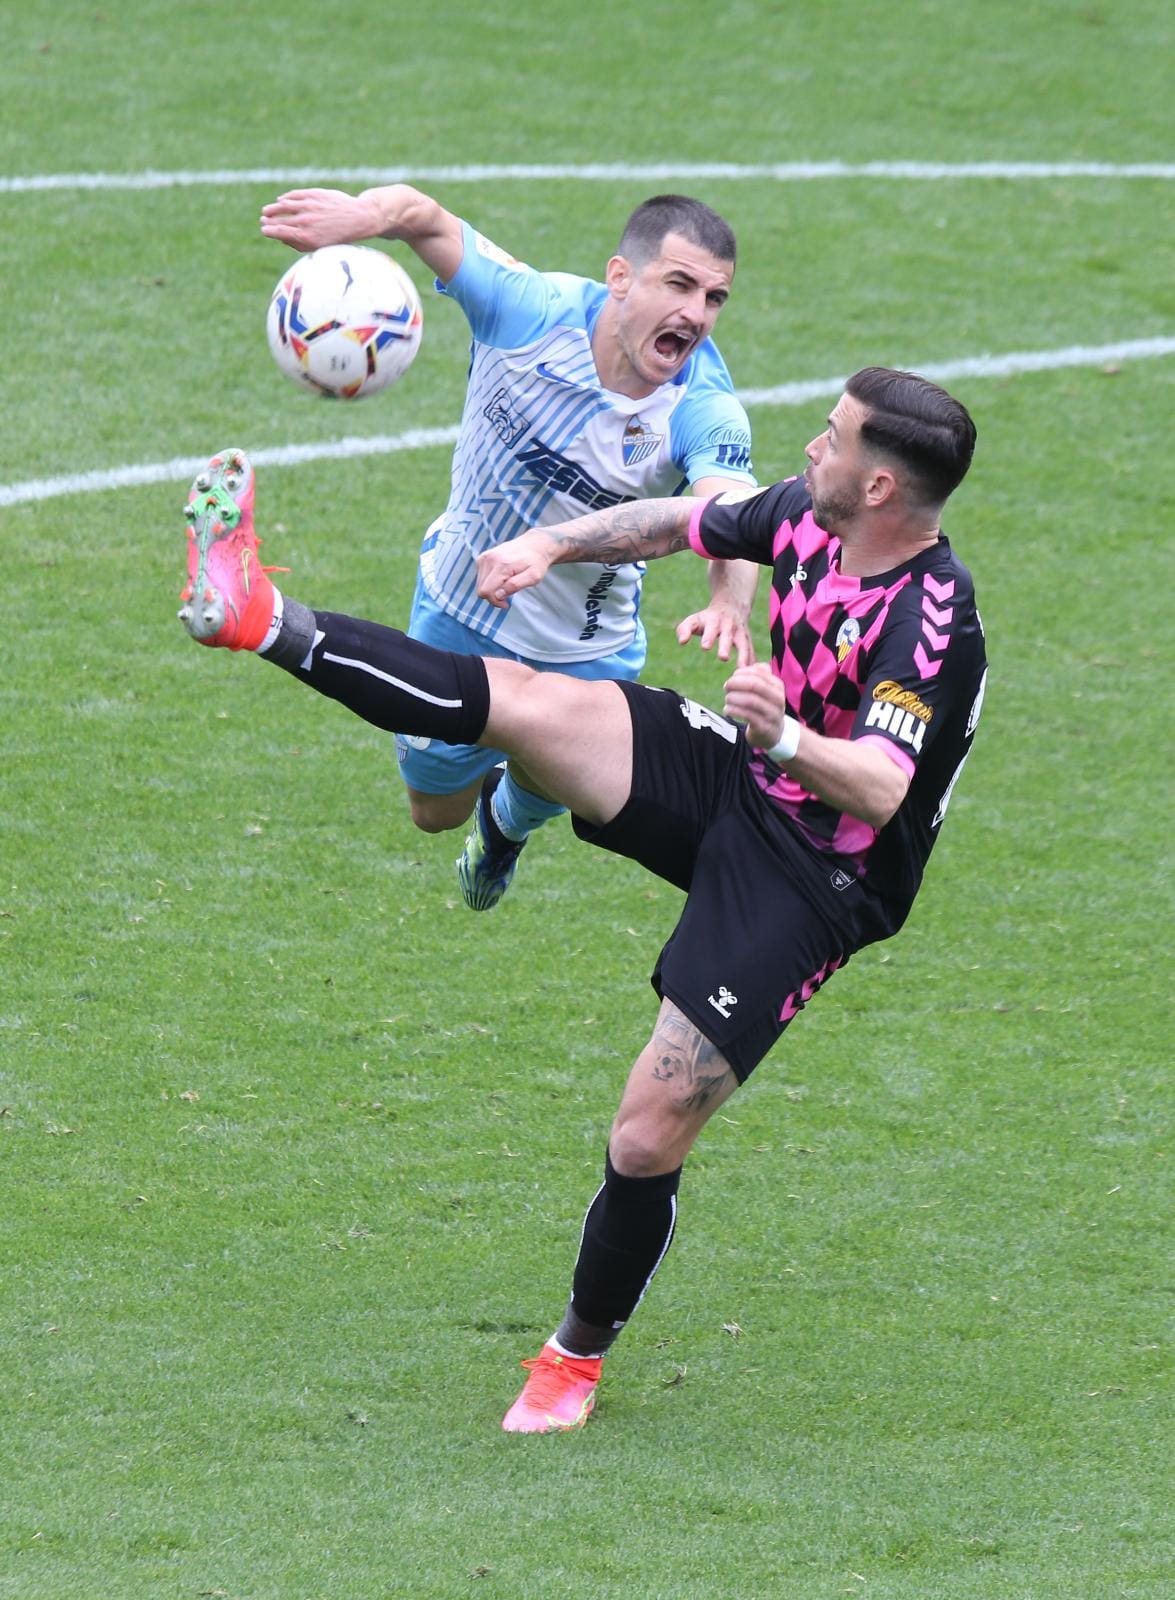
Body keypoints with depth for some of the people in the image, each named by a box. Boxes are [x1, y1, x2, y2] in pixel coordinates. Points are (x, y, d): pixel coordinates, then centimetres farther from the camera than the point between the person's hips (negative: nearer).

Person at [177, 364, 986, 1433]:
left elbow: (880, 788, -39)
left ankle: (580, 1354, 15)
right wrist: (554, 544, 4)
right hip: (727, 781, 7)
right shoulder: (809, 512, -4)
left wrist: (787, 739, -56)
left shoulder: (934, 621, -28)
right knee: (514, 697, -13)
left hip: (809, 882, -7)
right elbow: (680, 522, 16)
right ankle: (261, 618, -11)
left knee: (648, 1139, -8)